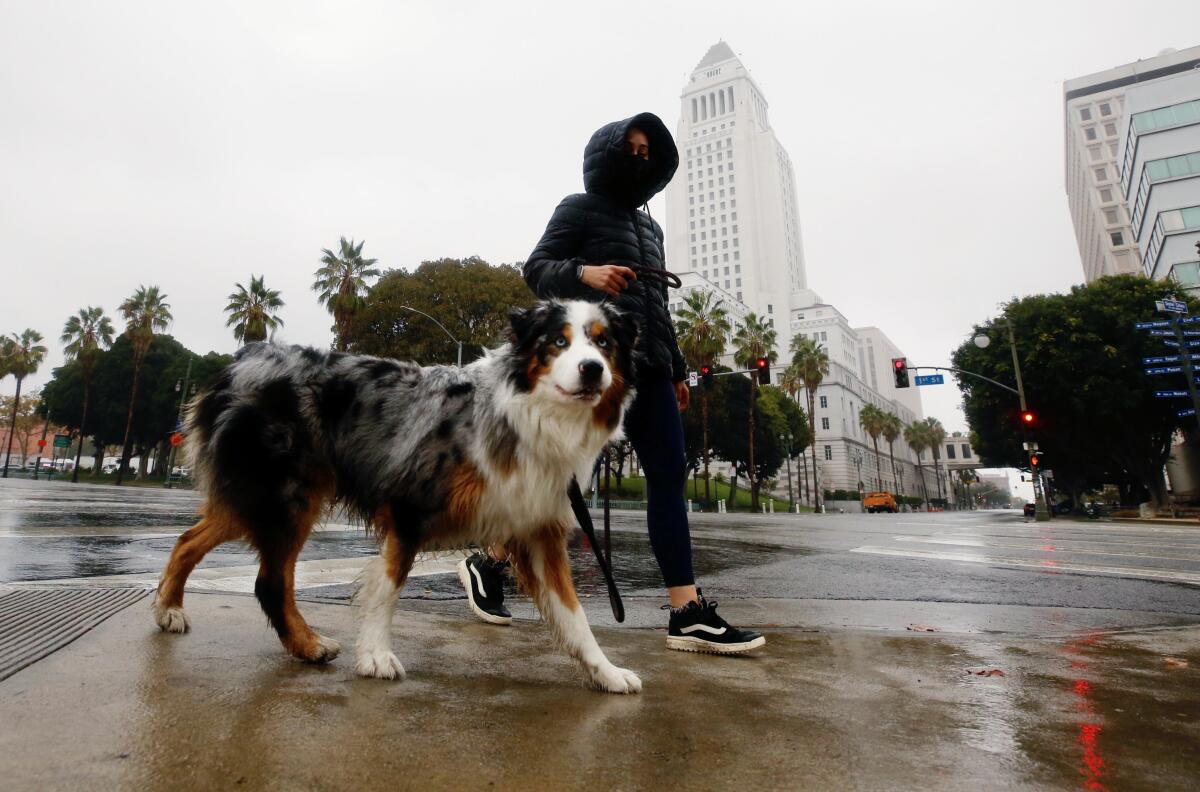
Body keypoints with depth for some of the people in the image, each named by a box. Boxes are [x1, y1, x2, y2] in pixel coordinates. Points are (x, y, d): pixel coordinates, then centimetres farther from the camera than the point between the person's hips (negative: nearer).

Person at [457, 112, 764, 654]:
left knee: (669, 476, -4)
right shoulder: (579, 208, 8)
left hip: (648, 366, 7)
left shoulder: (650, 226, 27)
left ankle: (688, 613, -4)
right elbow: (536, 269, -1)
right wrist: (583, 271, -22)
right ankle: (487, 564, 15)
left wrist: (676, 368, 23)